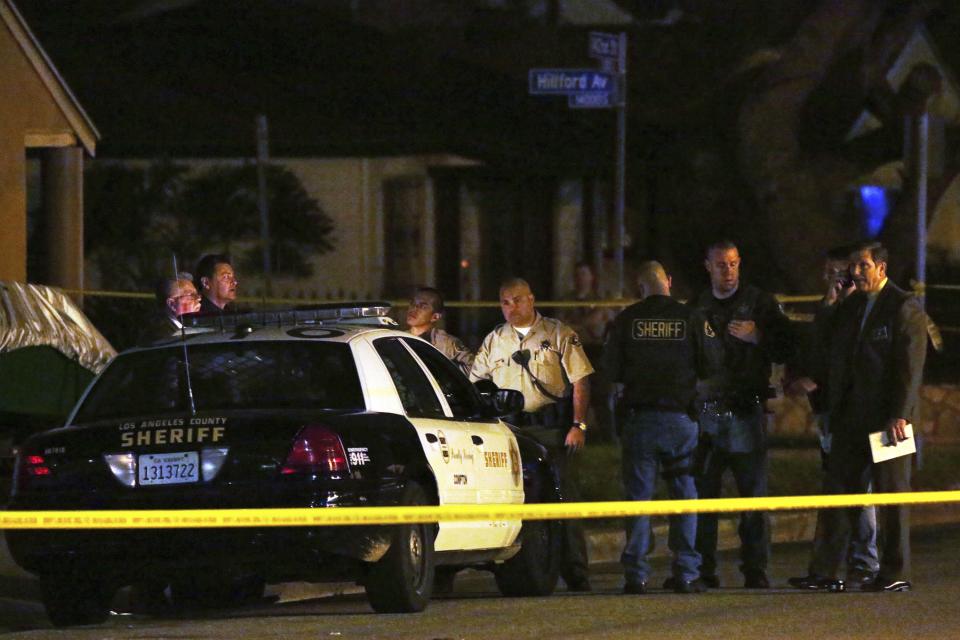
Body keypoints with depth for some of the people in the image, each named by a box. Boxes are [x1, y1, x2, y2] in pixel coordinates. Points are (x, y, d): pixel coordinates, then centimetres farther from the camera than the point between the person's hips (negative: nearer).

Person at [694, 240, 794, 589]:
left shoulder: (760, 303, 6)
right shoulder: (697, 308, 15)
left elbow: (785, 348, 3)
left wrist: (757, 337, -11)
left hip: (746, 412, -2)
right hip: (706, 412, 2)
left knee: (753, 493, -4)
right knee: (701, 494, -2)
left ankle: (755, 570, -1)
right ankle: (702, 569, 3)